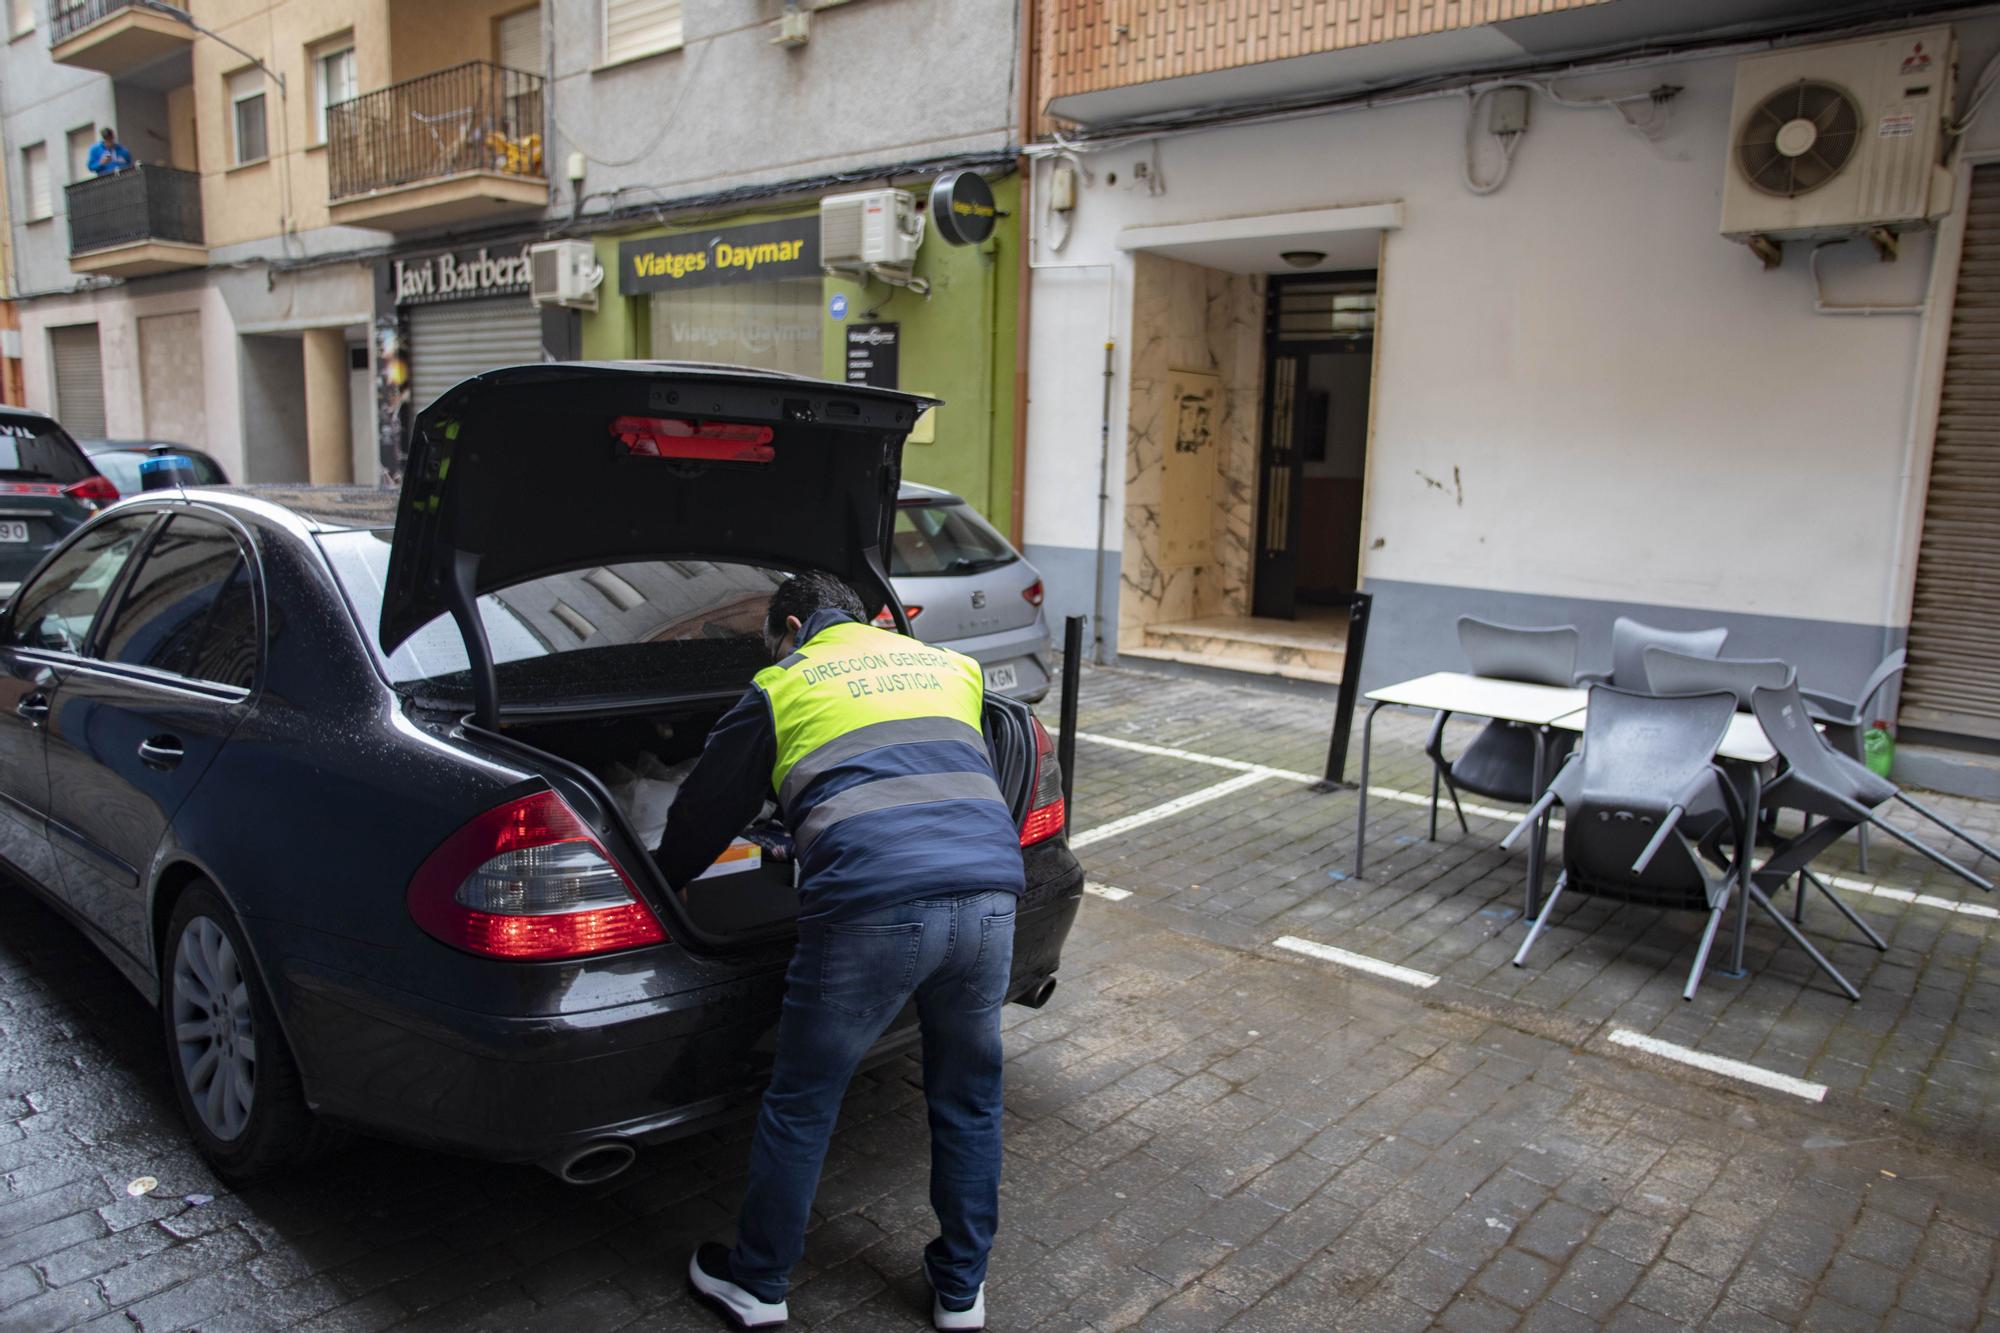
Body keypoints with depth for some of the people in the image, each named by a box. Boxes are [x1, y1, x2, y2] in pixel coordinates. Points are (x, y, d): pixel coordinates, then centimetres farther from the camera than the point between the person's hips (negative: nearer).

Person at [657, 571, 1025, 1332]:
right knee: (969, 1101, 22)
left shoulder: (783, 685, 15)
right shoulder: (951, 665, 25)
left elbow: (708, 809, 23)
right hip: (990, 894, 4)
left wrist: (658, 883, 42)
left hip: (871, 906, -4)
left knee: (802, 1104, 17)